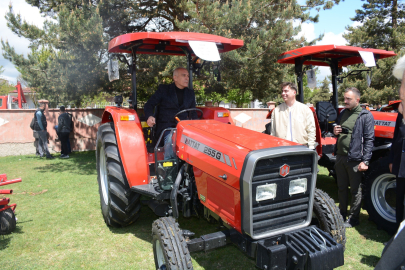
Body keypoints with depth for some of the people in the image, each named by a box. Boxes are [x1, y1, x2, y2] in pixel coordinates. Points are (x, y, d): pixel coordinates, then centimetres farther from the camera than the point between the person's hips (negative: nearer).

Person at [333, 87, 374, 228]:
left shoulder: (366, 116, -7)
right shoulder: (343, 113, 12)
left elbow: (369, 140, -11)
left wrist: (365, 161, -16)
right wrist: (335, 132, -2)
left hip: (355, 159, -6)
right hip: (340, 157, 6)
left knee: (355, 190, 6)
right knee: (341, 188, 16)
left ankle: (353, 218, 18)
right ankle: (342, 214, 30)